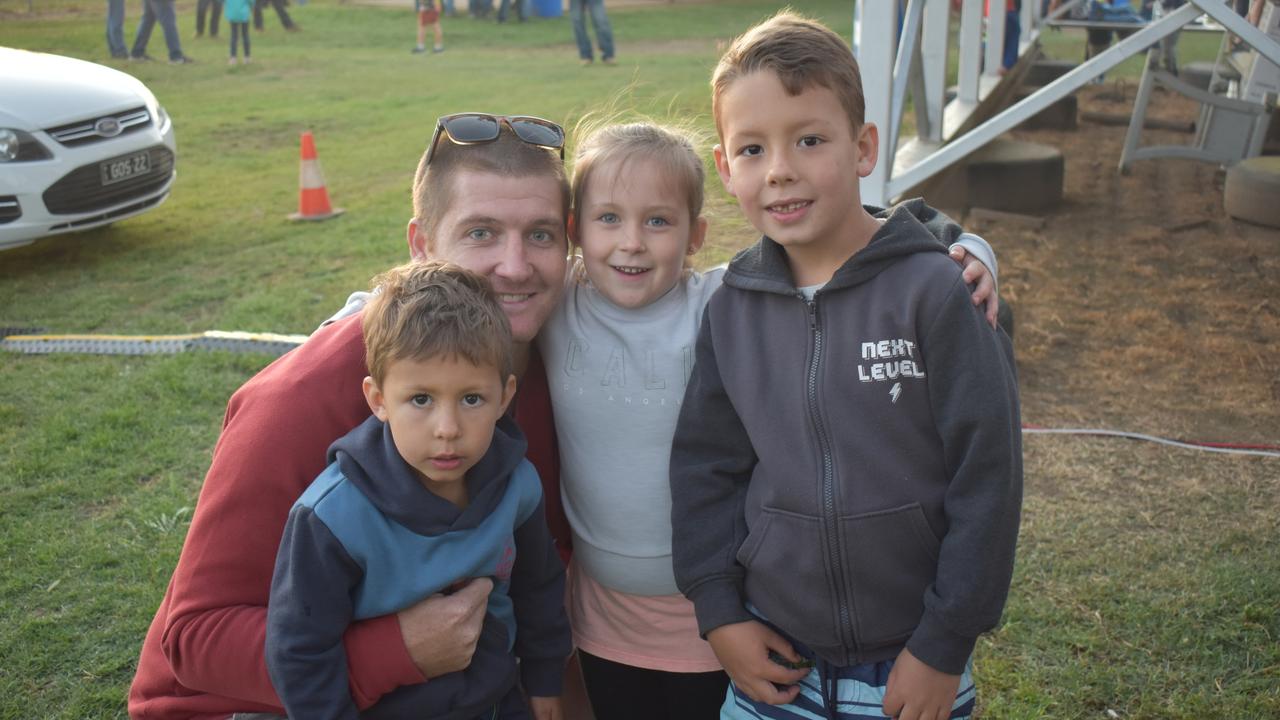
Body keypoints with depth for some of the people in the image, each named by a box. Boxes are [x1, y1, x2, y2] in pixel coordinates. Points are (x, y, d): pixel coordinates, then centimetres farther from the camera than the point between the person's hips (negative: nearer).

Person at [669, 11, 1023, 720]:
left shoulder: (933, 291, -14)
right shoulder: (733, 307, -3)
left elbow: (986, 476, -12)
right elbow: (704, 463, 5)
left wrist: (944, 644, -9)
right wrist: (718, 609, 1)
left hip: (911, 663, -3)